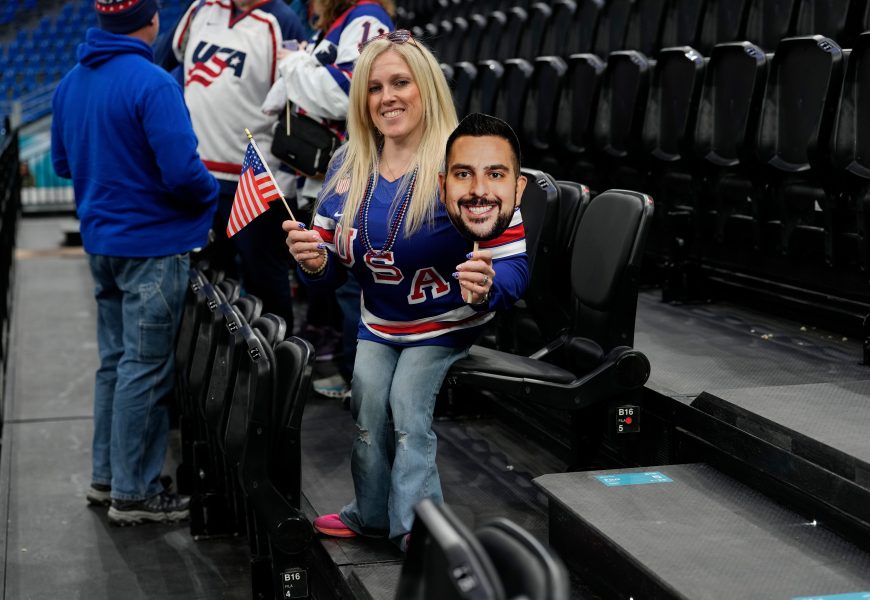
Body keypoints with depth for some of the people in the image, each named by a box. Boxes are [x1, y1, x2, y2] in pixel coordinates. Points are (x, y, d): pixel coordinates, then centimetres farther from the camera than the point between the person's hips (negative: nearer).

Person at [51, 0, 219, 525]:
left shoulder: (71, 83, 5)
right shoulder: (152, 84, -20)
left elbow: (64, 163, 15)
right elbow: (182, 173, -24)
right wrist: (213, 193, -5)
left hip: (102, 241, 8)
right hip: (153, 245, -8)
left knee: (116, 361, 18)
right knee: (146, 370, 1)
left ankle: (107, 476, 27)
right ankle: (133, 495, 8)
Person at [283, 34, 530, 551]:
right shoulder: (347, 167, -6)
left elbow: (514, 267, -24)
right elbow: (330, 268, 0)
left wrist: (486, 286, -47)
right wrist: (313, 261, -25)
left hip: (445, 325, -5)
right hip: (378, 324, 6)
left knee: (409, 410, -18)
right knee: (369, 408, 5)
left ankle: (417, 531, -3)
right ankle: (372, 514, 30)